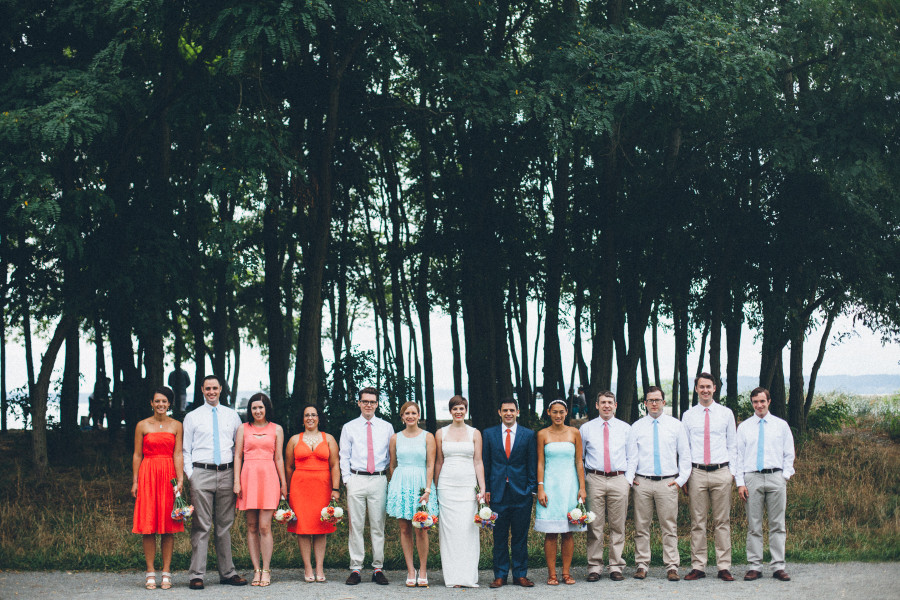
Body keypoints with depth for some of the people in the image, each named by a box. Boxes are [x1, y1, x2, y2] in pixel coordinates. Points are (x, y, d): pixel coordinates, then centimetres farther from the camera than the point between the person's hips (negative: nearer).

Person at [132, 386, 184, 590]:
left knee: (168, 524, 0)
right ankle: (150, 572, 2)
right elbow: (137, 455, 6)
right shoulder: (142, 426, 6)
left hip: (169, 476, 0)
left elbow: (178, 454, 0)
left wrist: (180, 479, -9)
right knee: (148, 526, -2)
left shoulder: (176, 426, 7)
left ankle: (166, 573, 4)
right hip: (148, 475, 0)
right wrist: (135, 481, 0)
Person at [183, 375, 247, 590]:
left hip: (226, 474, 2)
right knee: (201, 526, -6)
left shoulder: (231, 416, 13)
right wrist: (190, 475, -3)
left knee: (225, 525, 7)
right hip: (202, 473, -2)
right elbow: (185, 450, 8)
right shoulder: (192, 417, 8)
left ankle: (227, 573, 12)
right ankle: (197, 575, -5)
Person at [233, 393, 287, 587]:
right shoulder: (243, 429, 10)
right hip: (249, 476, 1)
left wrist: (283, 483, 7)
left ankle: (265, 571, -1)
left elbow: (279, 458, 10)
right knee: (252, 527, 2)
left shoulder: (276, 429, 9)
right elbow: (238, 456, 8)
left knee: (264, 527, -7)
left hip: (269, 477, -1)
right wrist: (236, 481, -1)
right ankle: (256, 570, 7)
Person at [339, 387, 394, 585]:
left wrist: (391, 479, 4)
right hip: (356, 479, 0)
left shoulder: (386, 427, 11)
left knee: (378, 526, 2)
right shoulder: (349, 428, 9)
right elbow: (344, 457, 8)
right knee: (355, 526, -1)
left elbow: (392, 455, 13)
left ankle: (378, 569, 8)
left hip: (379, 480, 0)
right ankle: (355, 569, 3)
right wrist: (347, 480, -1)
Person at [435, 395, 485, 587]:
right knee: (449, 530, -2)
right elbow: (438, 462, 11)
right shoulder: (441, 433, 8)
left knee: (468, 530, -3)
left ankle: (468, 576, 2)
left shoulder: (474, 433, 7)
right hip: (447, 486, 0)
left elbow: (478, 462, 5)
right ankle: (452, 577, 2)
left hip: (468, 486, 0)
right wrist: (435, 489, 8)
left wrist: (482, 488, -3)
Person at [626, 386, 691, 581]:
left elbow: (685, 454, 10)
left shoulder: (676, 425, 8)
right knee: (641, 527, 2)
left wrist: (681, 479, 1)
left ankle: (672, 567, 3)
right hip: (642, 483, 1)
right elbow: (631, 455, 7)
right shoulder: (637, 427, 8)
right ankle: (642, 565, 9)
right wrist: (629, 478, -5)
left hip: (668, 483, -1)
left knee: (670, 527, -1)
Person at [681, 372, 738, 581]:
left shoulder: (726, 413, 8)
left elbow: (732, 445, 12)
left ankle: (724, 567, 5)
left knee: (722, 521, 1)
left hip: (721, 472, 0)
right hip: (697, 472, 0)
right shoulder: (688, 415, 8)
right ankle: (698, 567, 6)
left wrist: (732, 470, 3)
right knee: (697, 522, 1)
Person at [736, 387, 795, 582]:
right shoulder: (744, 427, 10)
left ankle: (779, 567, 4)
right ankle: (754, 567, 5)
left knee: (777, 524, 1)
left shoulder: (781, 425, 10)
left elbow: (789, 454, 11)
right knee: (753, 525, 1)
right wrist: (740, 483, -2)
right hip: (752, 478, 0)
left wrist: (785, 477, -1)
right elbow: (739, 456, 7)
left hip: (776, 477, 0)